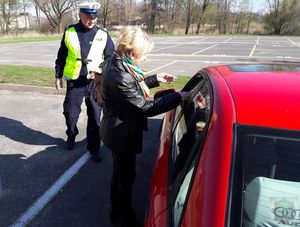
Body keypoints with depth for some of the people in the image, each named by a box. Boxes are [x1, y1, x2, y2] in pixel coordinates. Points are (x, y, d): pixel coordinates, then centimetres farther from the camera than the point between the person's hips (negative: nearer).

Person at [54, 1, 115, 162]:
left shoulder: (103, 35, -2)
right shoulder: (69, 32, 1)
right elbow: (61, 56, 10)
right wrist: (58, 76, 13)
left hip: (95, 83, 0)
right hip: (74, 82, 1)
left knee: (95, 117, 7)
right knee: (70, 113, 10)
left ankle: (94, 147, 24)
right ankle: (71, 135, 41)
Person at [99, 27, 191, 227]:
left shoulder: (117, 64, 0)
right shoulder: (120, 78, -32)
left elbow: (132, 87, 17)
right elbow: (147, 107, -28)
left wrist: (155, 79, 12)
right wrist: (178, 97, -22)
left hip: (119, 132, 10)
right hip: (122, 135, -10)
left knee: (119, 173, 24)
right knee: (126, 177, 11)